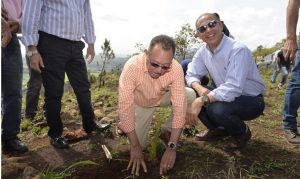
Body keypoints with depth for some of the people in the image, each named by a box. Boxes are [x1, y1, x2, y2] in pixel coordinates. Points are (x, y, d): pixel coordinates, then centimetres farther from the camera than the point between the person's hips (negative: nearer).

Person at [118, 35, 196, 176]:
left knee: (190, 95, -25)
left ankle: (168, 129, -1)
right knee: (140, 146, -13)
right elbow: (125, 107, -34)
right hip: (140, 103, -1)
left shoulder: (176, 68, -33)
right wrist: (135, 147, -32)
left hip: (163, 97, 2)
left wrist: (171, 147, -35)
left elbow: (179, 106, -32)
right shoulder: (132, 66, -37)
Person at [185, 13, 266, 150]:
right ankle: (217, 129, 11)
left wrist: (201, 101, -38)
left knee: (217, 109, -35)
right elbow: (191, 75, -2)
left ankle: (242, 133, 1)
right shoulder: (203, 51, -4)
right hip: (225, 96, 6)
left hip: (251, 100, -6)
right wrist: (200, 89, -23)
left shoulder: (238, 50, -25)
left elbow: (233, 88, -35)